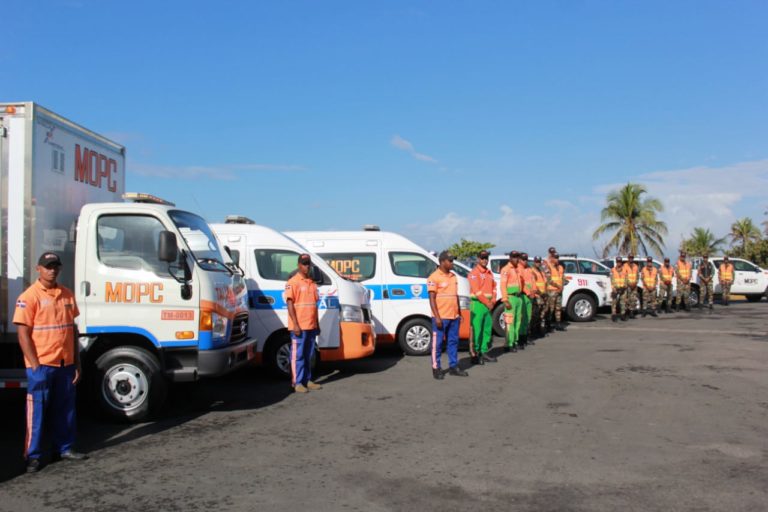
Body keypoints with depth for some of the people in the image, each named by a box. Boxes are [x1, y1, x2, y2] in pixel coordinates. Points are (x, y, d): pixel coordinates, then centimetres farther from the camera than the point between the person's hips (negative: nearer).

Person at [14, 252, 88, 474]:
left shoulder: (67, 294, 10)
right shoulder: (29, 296, -8)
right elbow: (23, 335, -10)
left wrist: (77, 363, 11)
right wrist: (35, 366, -15)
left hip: (66, 364, 6)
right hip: (41, 365, -5)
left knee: (65, 409, 13)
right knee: (37, 411, 2)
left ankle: (64, 448, 24)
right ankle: (32, 456, 10)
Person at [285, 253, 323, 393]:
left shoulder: (312, 283, 16)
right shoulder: (293, 282, -6)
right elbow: (290, 303, -12)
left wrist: (317, 324, 18)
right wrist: (295, 324, -18)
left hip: (311, 326, 7)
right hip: (299, 326, -7)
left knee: (308, 355, 12)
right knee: (298, 355, -4)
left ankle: (307, 380, 18)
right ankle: (297, 383, 0)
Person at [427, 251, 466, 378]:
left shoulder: (453, 276, 14)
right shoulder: (434, 277, -9)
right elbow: (432, 299, -11)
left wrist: (459, 314, 17)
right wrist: (437, 317, -17)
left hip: (454, 316, 7)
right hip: (441, 317, -7)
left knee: (453, 341, 12)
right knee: (437, 343, 1)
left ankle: (453, 366, 21)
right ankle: (436, 368, 8)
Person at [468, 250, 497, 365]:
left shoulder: (489, 273, 16)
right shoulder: (474, 273, -8)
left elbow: (493, 287, 15)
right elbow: (476, 291, -14)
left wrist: (493, 301, 0)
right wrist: (487, 303, -12)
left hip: (488, 305, 8)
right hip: (478, 304, -7)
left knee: (488, 329, 10)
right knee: (476, 330, -7)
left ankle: (484, 352, 19)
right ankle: (475, 354, -3)